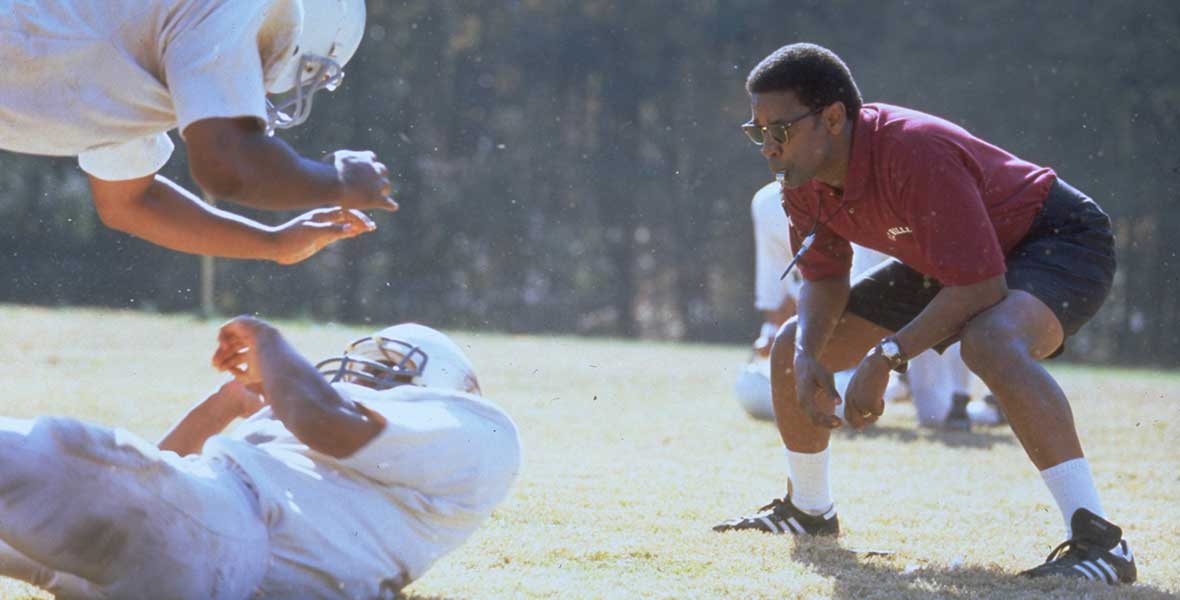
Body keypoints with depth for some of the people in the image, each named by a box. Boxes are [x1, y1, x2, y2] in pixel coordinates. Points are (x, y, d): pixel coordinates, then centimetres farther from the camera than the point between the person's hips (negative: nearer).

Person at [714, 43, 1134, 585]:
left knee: (991, 342, -43)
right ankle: (809, 511, 31)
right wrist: (807, 356, -17)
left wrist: (886, 356, -36)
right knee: (791, 349, 8)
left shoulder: (917, 153, -36)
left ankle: (1098, 541, -41)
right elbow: (823, 278, 2)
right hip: (942, 262, 9)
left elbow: (981, 286, -36)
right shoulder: (804, 177, -11)